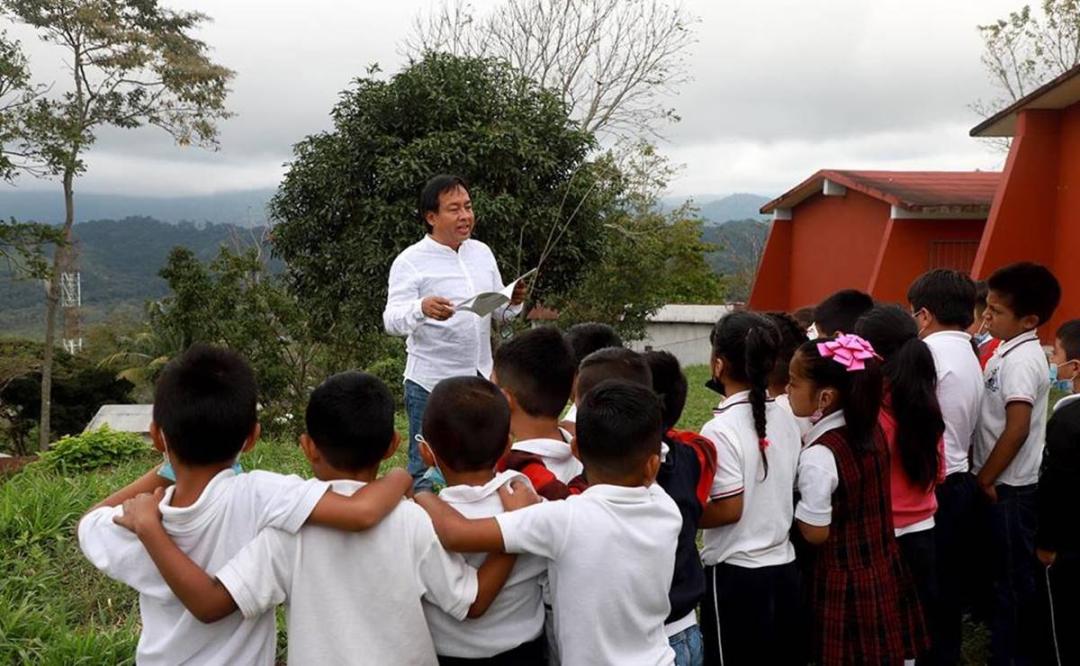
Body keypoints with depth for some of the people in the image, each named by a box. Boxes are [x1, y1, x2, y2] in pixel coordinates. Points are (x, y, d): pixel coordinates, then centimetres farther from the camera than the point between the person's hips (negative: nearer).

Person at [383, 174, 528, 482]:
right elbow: (392, 321, -17)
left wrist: (513, 302, -7)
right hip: (431, 385, -5)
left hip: (482, 380, 6)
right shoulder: (411, 261, -9)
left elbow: (499, 313, 16)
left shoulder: (482, 252, 9)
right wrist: (422, 309, -38)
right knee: (427, 469, 2)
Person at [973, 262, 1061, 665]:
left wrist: (985, 478, -17)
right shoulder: (1011, 352, 8)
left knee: (1012, 577, 3)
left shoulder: (1021, 359, -20)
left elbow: (1017, 429, -26)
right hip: (1004, 483, 9)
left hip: (1008, 487, -9)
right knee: (1006, 573, 18)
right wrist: (986, 475, 11)